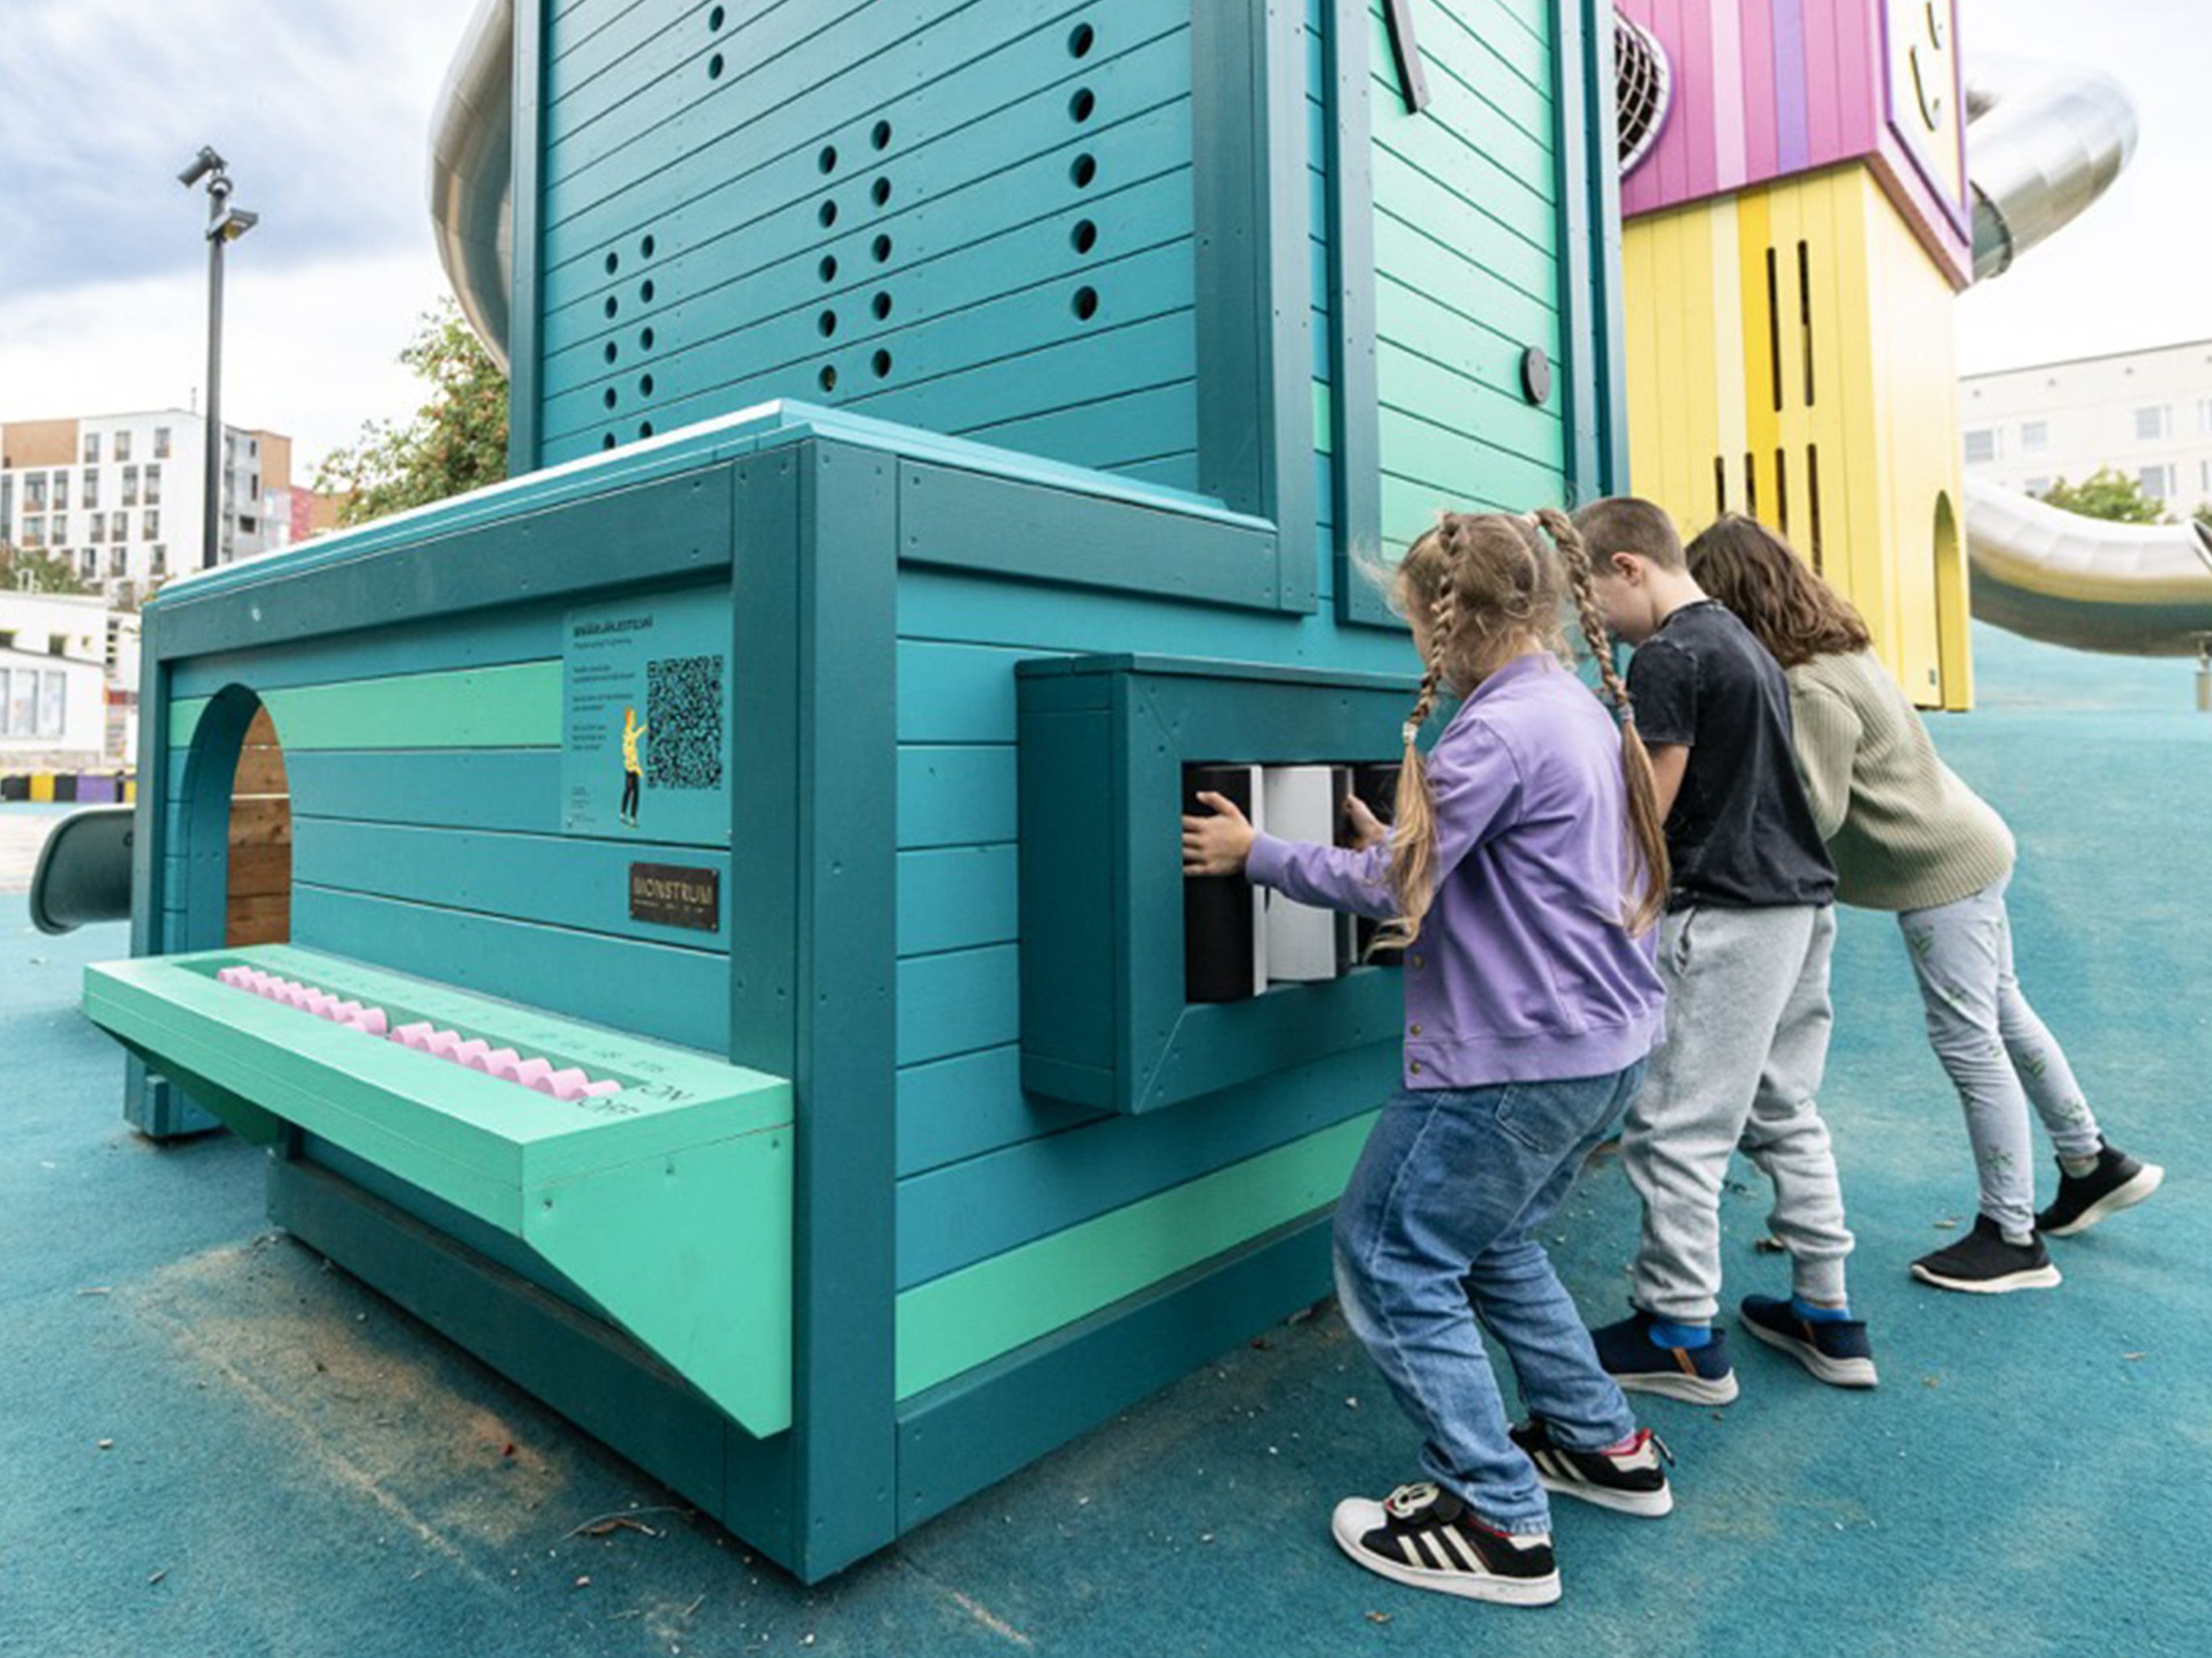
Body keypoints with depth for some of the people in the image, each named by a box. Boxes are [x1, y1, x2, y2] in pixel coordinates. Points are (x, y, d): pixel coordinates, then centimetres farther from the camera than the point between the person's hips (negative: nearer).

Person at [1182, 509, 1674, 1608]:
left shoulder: (1497, 731, -19)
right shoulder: (1584, 711, 11)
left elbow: (1389, 888, -19)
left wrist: (1253, 852, -8)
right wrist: (1399, 845, 14)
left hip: (1516, 1061, -10)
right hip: (1605, 1044, 10)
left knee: (1392, 1262, 2)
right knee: (1491, 1241, 25)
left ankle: (1496, 1523, 11)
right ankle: (1602, 1445, 36)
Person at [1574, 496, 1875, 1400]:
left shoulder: (1667, 657, -13)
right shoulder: (1745, 642, 17)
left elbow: (1645, 812, -14)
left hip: (1725, 915, -10)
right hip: (1803, 899, 10)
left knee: (1675, 1126, -1)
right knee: (1785, 1113, 18)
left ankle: (1683, 1336, 9)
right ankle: (1827, 1316, 27)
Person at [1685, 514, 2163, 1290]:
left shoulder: (1812, 689, -28)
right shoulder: (1833, 645, 4)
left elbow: (1814, 813, -25)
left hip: (1941, 871, -10)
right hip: (1965, 849, 10)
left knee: (1969, 1044, 0)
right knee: (2002, 1016, 23)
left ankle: (2012, 1239, 13)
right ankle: (2093, 1162, 41)